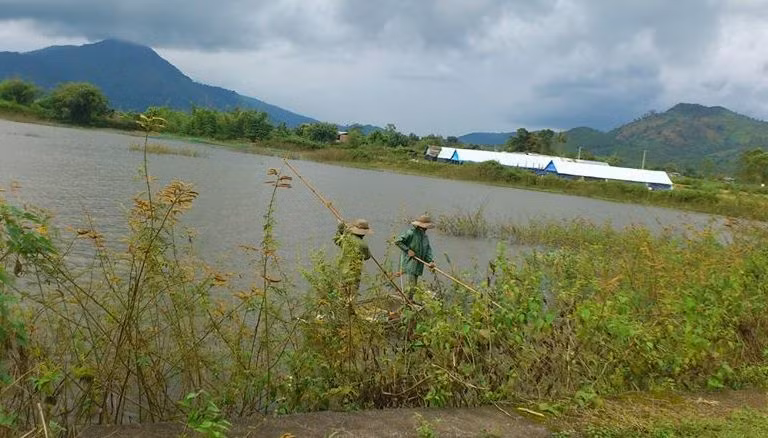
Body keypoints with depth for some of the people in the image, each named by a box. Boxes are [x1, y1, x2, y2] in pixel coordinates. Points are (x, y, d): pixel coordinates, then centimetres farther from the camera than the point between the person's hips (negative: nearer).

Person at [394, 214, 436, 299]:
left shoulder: (425, 236, 11)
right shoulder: (411, 233, -14)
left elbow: (428, 250, 5)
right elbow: (397, 241, -16)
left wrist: (430, 261, -11)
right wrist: (407, 250, -18)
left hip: (418, 265, 8)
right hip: (409, 263, -8)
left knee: (414, 285, 12)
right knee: (411, 285, -10)